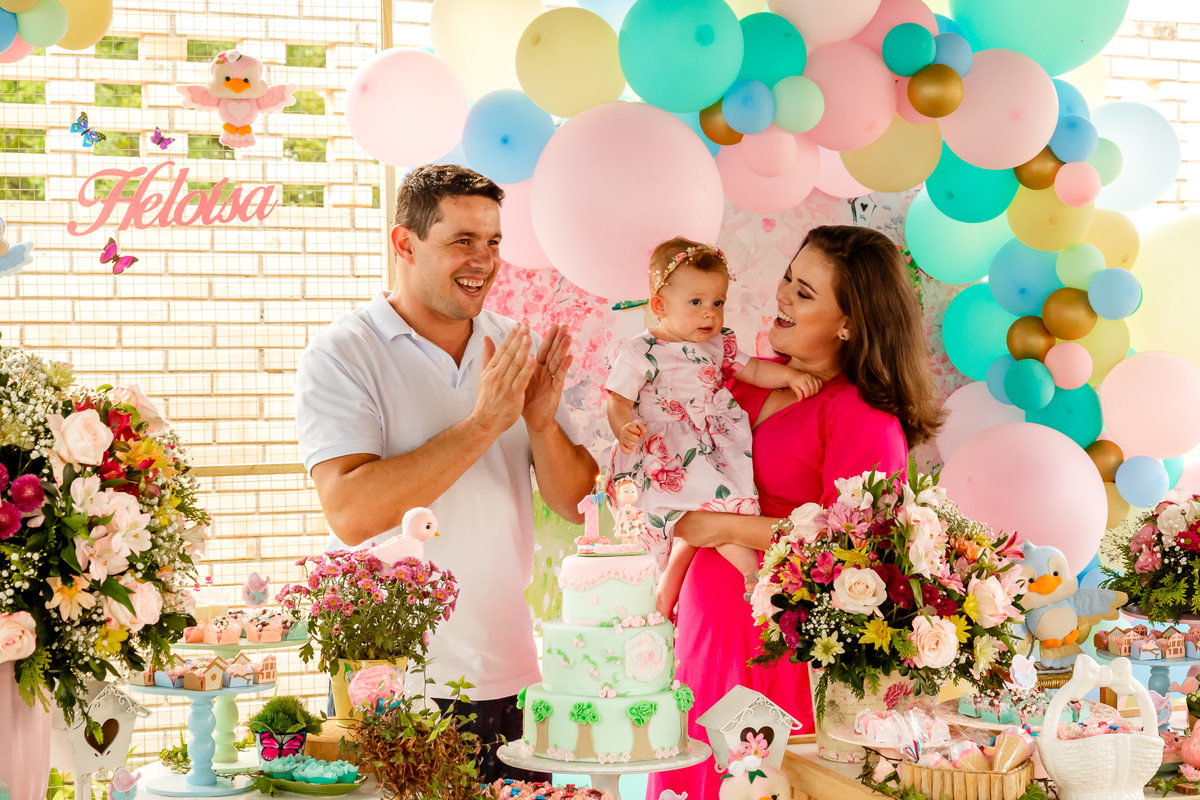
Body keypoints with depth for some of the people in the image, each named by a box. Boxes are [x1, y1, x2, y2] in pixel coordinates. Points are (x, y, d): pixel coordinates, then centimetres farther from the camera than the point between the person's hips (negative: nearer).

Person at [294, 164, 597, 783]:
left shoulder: (517, 352, 8)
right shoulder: (340, 355, -7)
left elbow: (575, 504, 7)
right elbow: (351, 514, -20)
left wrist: (541, 423, -12)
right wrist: (483, 423, -22)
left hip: (512, 678, 4)